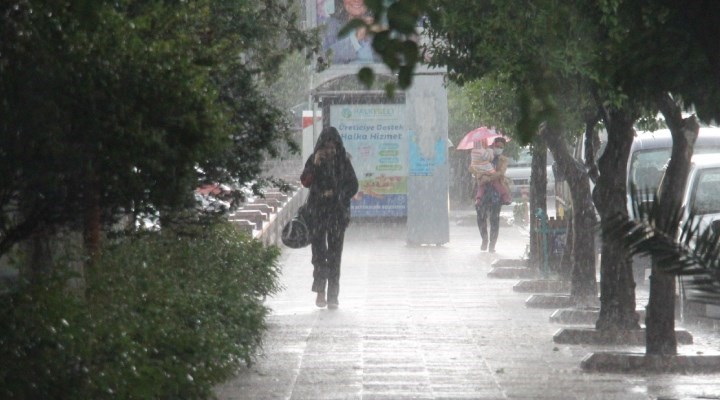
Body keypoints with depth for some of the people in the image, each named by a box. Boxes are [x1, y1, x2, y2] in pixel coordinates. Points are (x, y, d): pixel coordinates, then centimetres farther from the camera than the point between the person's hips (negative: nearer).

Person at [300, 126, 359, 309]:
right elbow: (305, 182, -10)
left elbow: (353, 186, 4)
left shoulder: (344, 161, 2)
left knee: (335, 253, -2)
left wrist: (336, 194, -10)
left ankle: (332, 295, -1)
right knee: (318, 251, -4)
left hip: (338, 212, 0)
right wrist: (315, 164, -21)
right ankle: (320, 292, 1)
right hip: (317, 212, 0)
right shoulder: (314, 160, 1)